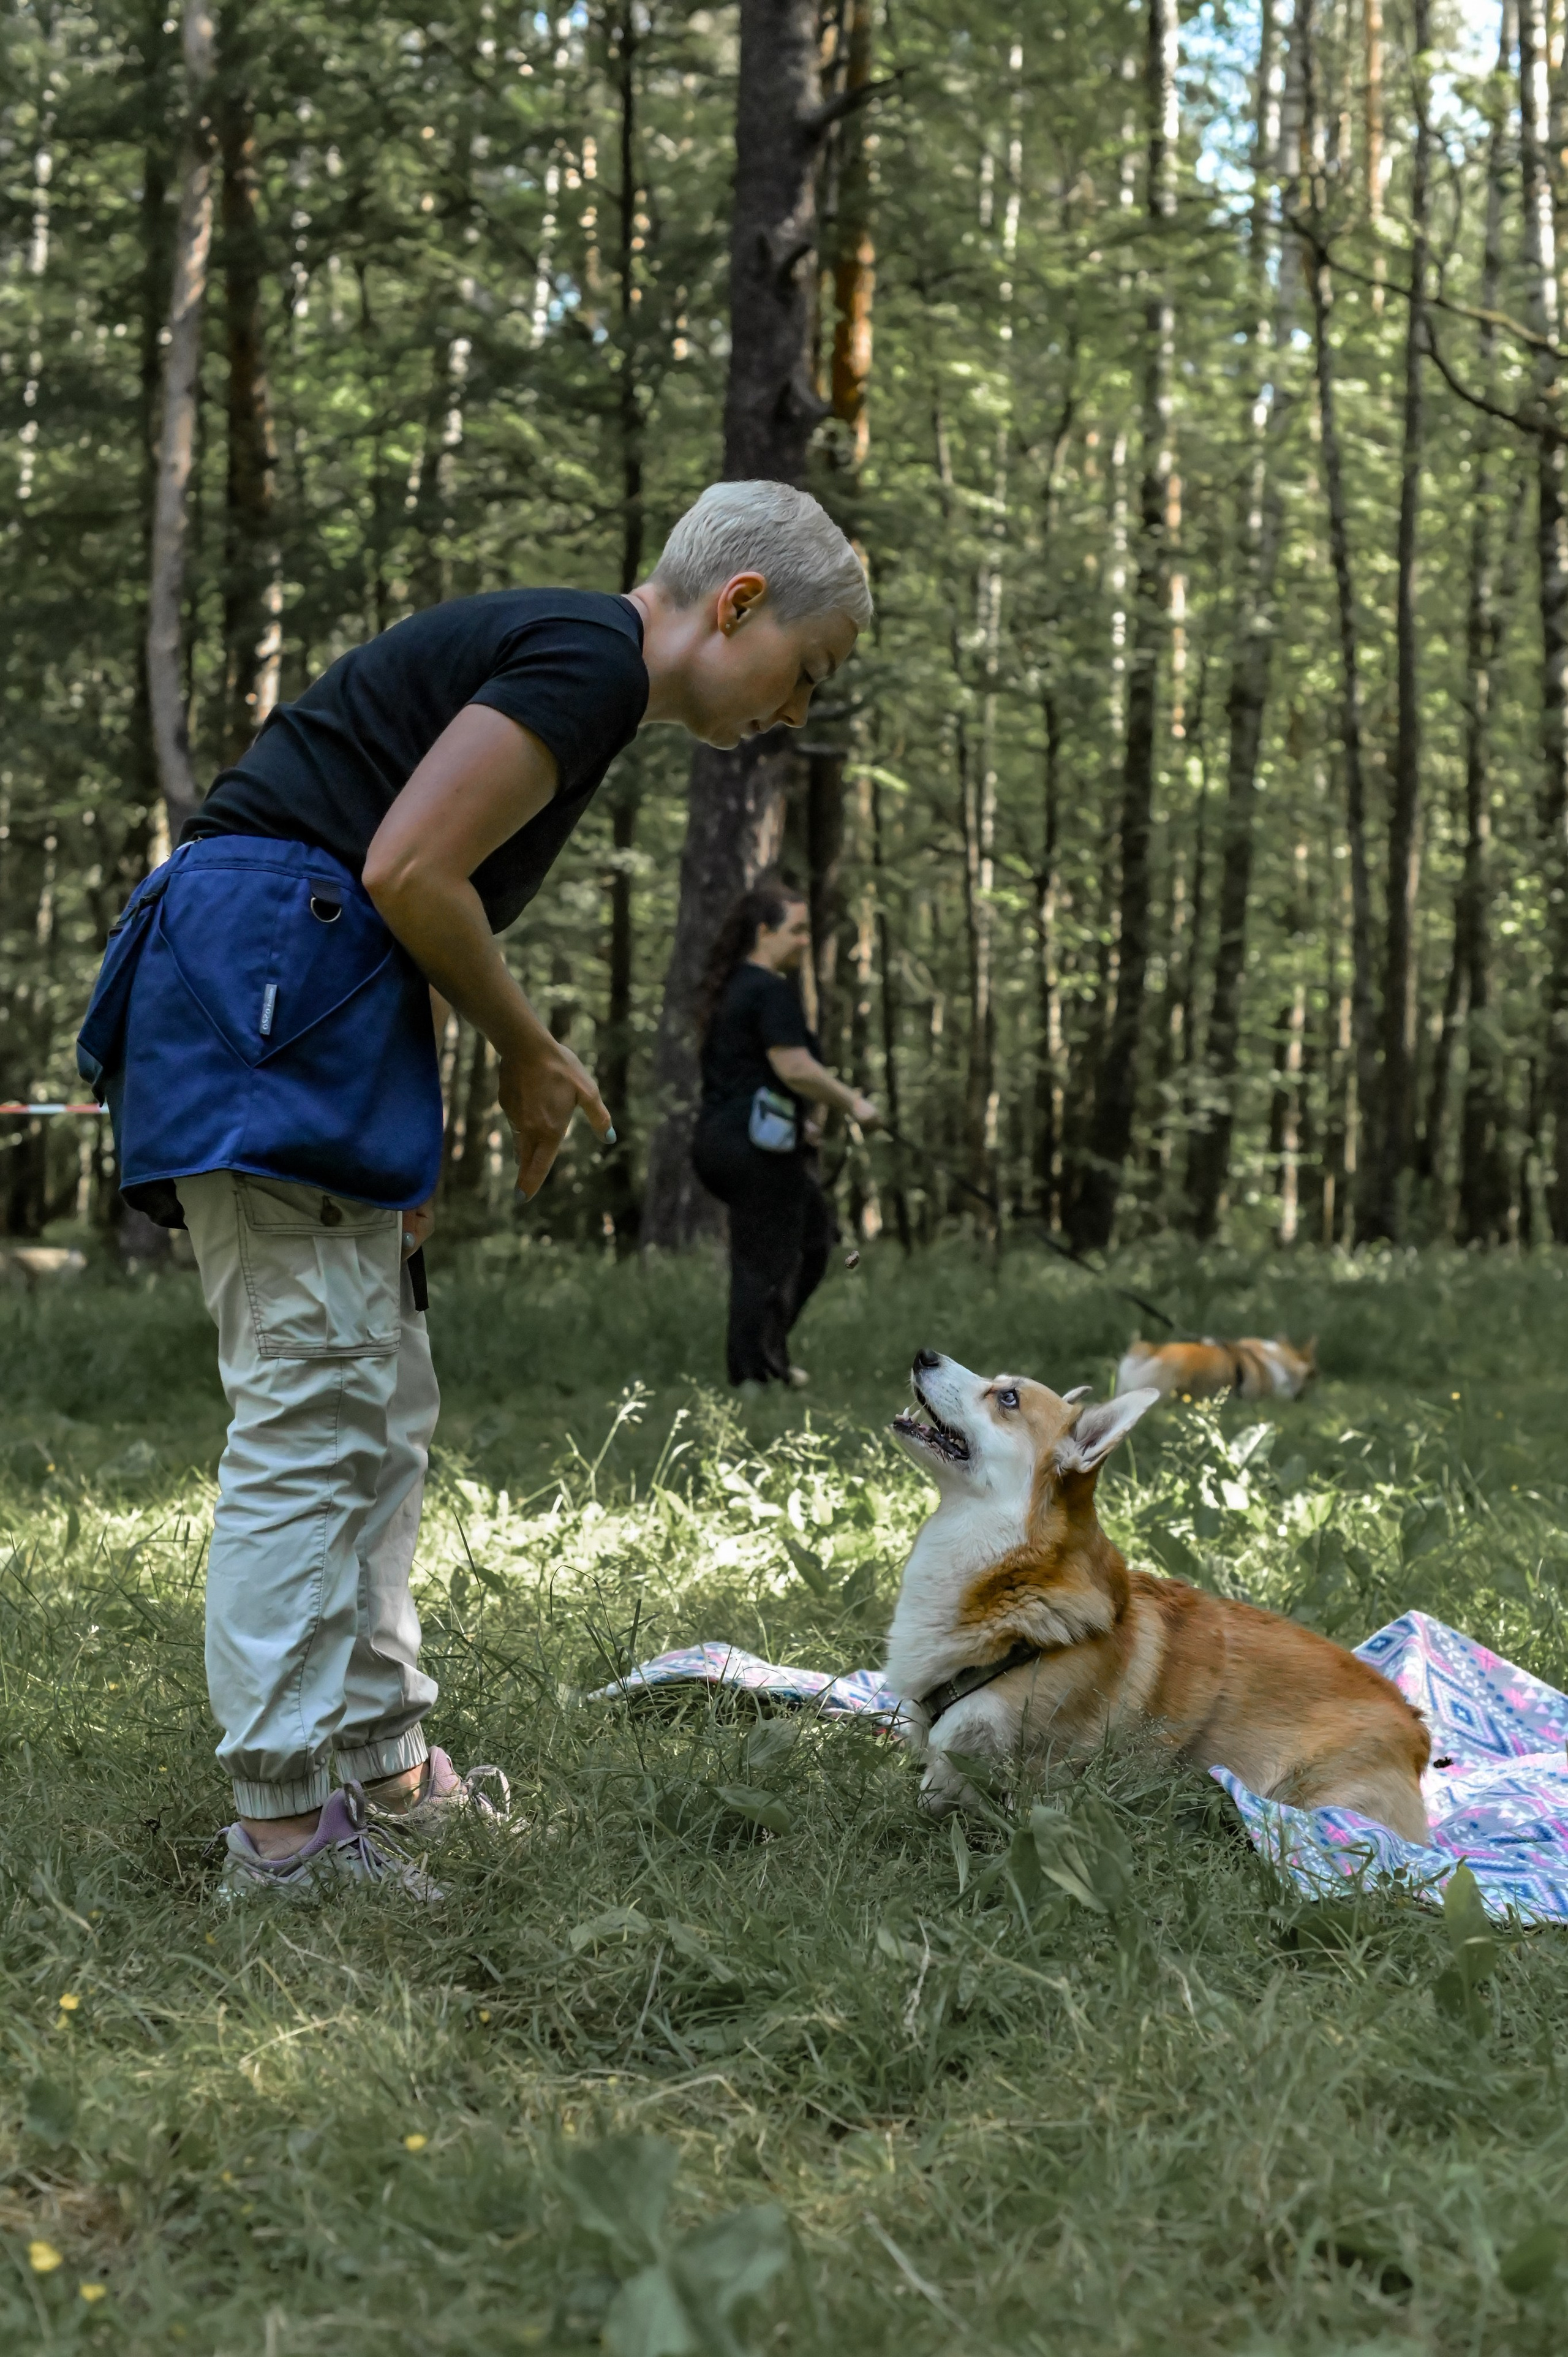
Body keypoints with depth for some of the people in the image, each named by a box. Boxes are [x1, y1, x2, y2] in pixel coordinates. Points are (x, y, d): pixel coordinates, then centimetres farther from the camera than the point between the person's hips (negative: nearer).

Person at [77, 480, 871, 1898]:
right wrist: (530, 1053, -3)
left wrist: (408, 1142, 18)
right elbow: (409, 873, -18)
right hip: (269, 987, -11)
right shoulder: (591, 654, -9)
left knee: (382, 1409, 14)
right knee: (315, 1414, -10)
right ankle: (285, 1824, -7)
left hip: (273, 1013, 11)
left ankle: (383, 1765, 22)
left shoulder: (548, 652, 23)